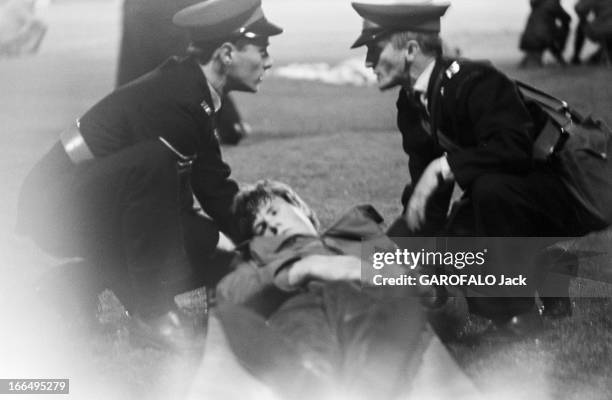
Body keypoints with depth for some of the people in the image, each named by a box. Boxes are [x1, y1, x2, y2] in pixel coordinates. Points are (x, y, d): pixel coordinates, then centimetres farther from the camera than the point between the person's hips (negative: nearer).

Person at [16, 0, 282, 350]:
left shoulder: (189, 88, 5)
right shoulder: (173, 102, -24)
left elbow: (214, 189, 8)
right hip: (56, 206, -10)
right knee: (154, 163, -36)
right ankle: (152, 312, -24)